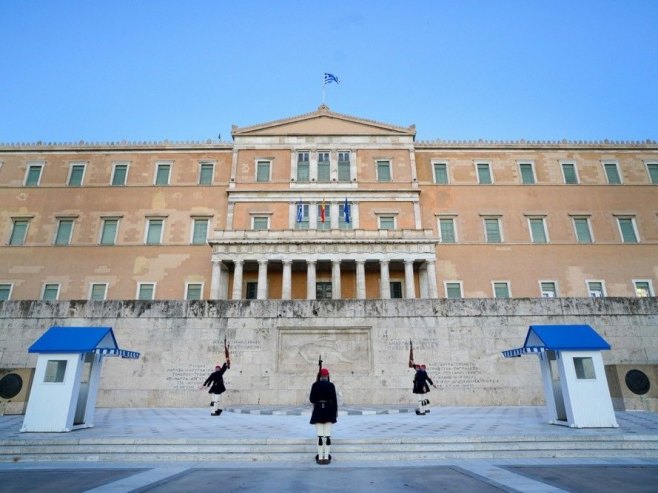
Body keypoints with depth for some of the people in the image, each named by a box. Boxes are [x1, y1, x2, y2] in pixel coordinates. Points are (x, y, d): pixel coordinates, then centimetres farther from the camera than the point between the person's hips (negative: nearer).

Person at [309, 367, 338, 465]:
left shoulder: (315, 385, -4)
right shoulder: (331, 385, -4)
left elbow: (311, 399, -4)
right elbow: (334, 399, -5)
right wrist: (336, 411, 5)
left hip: (318, 411, 0)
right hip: (329, 411, 0)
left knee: (320, 435, 2)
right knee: (327, 435, 4)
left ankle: (320, 458, 3)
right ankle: (326, 458, 6)